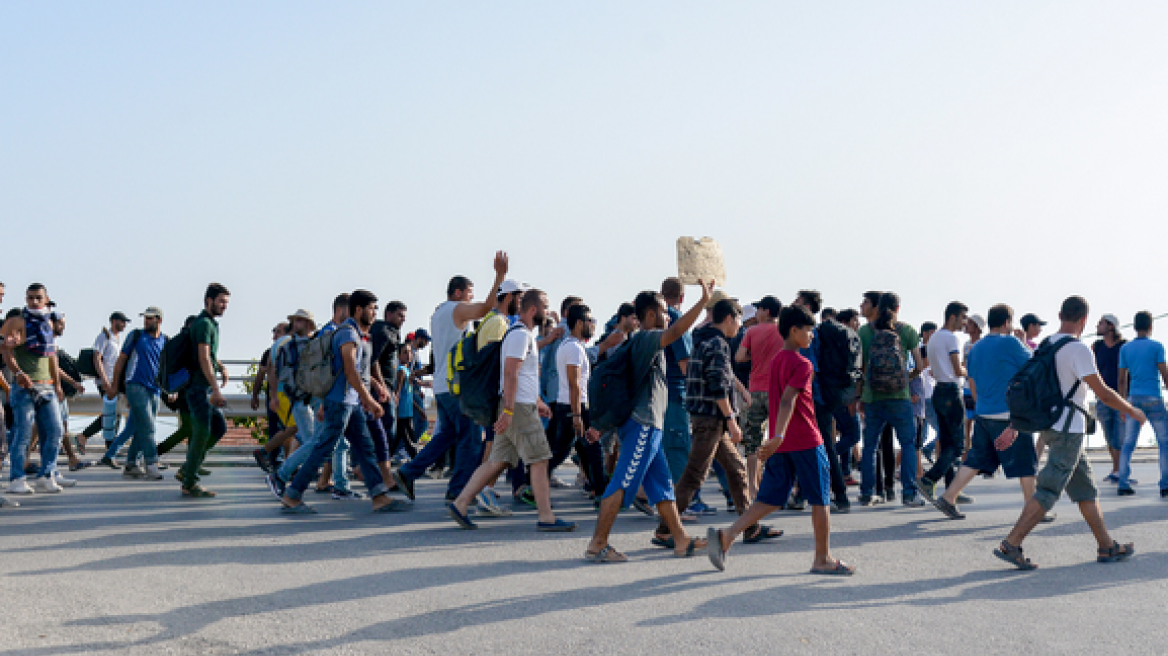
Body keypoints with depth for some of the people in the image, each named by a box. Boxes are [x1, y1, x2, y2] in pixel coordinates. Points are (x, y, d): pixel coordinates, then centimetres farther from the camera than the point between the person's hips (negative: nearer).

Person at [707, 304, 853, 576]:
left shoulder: (776, 360, 14)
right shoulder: (802, 364, -12)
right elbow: (788, 401, -24)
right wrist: (779, 436, -33)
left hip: (781, 443, 8)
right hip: (806, 441, -8)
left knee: (771, 499, 7)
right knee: (820, 499, 5)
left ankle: (727, 535, -9)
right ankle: (823, 559, 12)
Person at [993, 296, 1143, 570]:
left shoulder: (1045, 346, 11)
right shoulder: (1077, 349, -14)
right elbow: (1103, 393, -12)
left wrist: (1013, 427, 16)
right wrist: (1133, 411, 3)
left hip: (1052, 427, 9)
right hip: (1069, 431, -9)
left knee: (1086, 490, 15)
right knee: (1048, 491, -9)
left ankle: (1107, 547, 22)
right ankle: (1011, 545, -12)